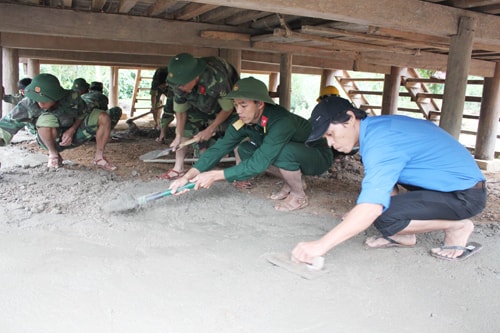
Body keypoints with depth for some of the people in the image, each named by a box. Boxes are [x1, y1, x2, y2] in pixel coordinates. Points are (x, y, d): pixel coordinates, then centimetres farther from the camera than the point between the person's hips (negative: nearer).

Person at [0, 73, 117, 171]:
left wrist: (72, 130, -22)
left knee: (103, 118, -18)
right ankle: (54, 155, -9)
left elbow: (83, 113, -6)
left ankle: (99, 158, -6)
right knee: (46, 120, -36)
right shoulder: (28, 105, -27)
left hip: (73, 133, 2)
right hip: (52, 140, -2)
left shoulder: (71, 97, -25)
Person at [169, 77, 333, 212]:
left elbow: (259, 163, -39)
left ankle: (299, 196, -8)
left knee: (283, 151, -37)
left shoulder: (282, 122, -37)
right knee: (245, 150, -9)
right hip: (288, 156, 7)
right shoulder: (243, 122, -15)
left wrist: (215, 176, -37)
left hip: (319, 156, -7)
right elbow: (219, 148, -20)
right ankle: (290, 183, 7)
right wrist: (188, 176, -32)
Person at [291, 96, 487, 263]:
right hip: (451, 179, 10)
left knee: (383, 216, -25)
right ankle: (403, 235, 12)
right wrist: (357, 215, 16)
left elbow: (371, 208, -38)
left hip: (466, 194, -10)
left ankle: (457, 227, -3)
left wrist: (321, 245, -37)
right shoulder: (377, 126, 3)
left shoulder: (380, 141, -26)